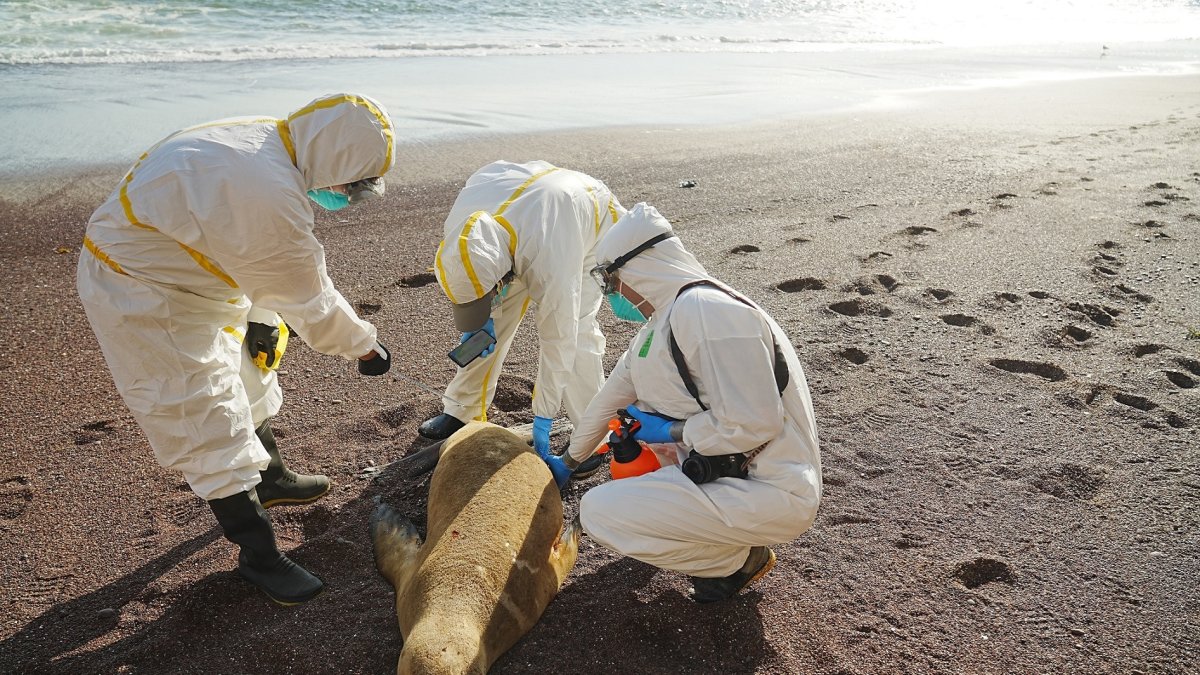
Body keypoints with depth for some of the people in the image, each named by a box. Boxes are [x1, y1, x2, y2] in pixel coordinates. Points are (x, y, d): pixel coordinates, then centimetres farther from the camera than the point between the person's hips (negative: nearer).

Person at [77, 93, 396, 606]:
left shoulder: (264, 139, -6)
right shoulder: (273, 198, -35)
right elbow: (308, 298, -22)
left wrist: (260, 318, 8)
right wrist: (364, 346, -8)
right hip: (141, 301, -10)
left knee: (242, 383, 24)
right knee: (209, 426, -3)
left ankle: (270, 479, 46)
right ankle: (258, 556, 11)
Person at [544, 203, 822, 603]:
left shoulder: (705, 311, -22)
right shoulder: (662, 322, 10)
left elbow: (753, 424, -27)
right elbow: (613, 396, 21)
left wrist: (670, 431, -12)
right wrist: (569, 461, 32)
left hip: (772, 493, -10)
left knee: (599, 512, -15)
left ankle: (739, 559, 1)